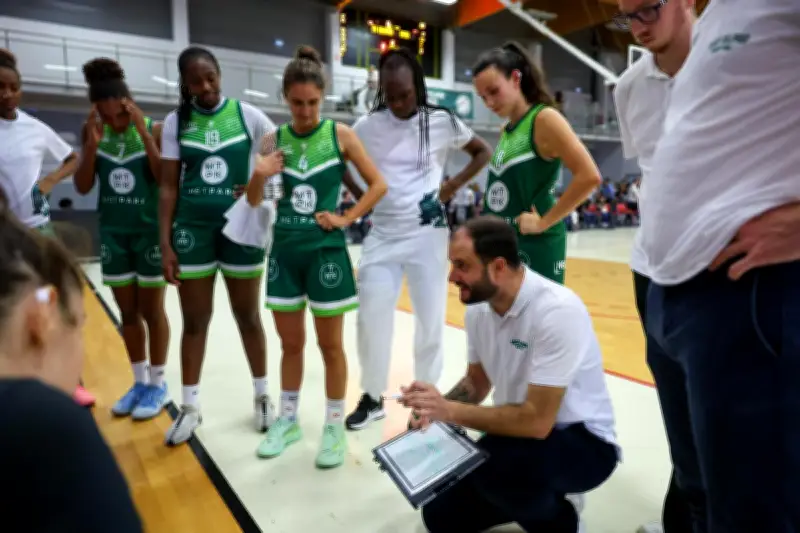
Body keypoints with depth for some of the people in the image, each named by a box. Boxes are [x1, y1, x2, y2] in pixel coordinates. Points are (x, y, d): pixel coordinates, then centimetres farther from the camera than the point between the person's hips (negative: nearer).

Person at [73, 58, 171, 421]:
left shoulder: (154, 129, -9)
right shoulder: (93, 132, 2)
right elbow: (82, 187, 0)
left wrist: (144, 135, -21)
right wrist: (92, 144, -13)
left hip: (148, 231, -4)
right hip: (112, 233, 4)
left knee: (152, 310, 5)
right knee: (128, 312, 12)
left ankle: (157, 384, 19)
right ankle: (139, 381, 26)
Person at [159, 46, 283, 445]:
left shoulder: (246, 114, -1)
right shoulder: (175, 122, 2)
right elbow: (169, 186, 1)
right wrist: (166, 243, -3)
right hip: (192, 229, 1)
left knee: (248, 315, 10)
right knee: (195, 320, 8)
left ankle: (262, 396, 27)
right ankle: (190, 407, 23)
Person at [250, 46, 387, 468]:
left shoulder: (340, 134, -3)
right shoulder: (275, 139, 4)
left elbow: (378, 184, 0)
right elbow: (254, 201, 2)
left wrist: (346, 219, -8)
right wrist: (260, 176, -18)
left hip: (325, 251, -3)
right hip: (284, 250, 3)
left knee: (330, 344, 7)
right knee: (290, 343, 14)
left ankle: (334, 427, 23)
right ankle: (288, 420, 32)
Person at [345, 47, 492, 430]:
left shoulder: (443, 122, -1)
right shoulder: (367, 126, 1)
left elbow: (483, 152, 11)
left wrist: (453, 186, 0)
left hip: (428, 233, -1)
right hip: (383, 234, 1)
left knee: (431, 320, 4)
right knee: (371, 316, -2)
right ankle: (372, 398, 18)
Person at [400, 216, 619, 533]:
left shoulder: (557, 311, -30)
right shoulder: (477, 307, -7)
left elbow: (537, 421, -32)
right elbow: (477, 382, 7)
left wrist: (450, 410, -28)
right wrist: (434, 409, -11)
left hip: (582, 442, -6)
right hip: (523, 430, 7)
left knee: (496, 461, -36)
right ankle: (537, 498, 22)